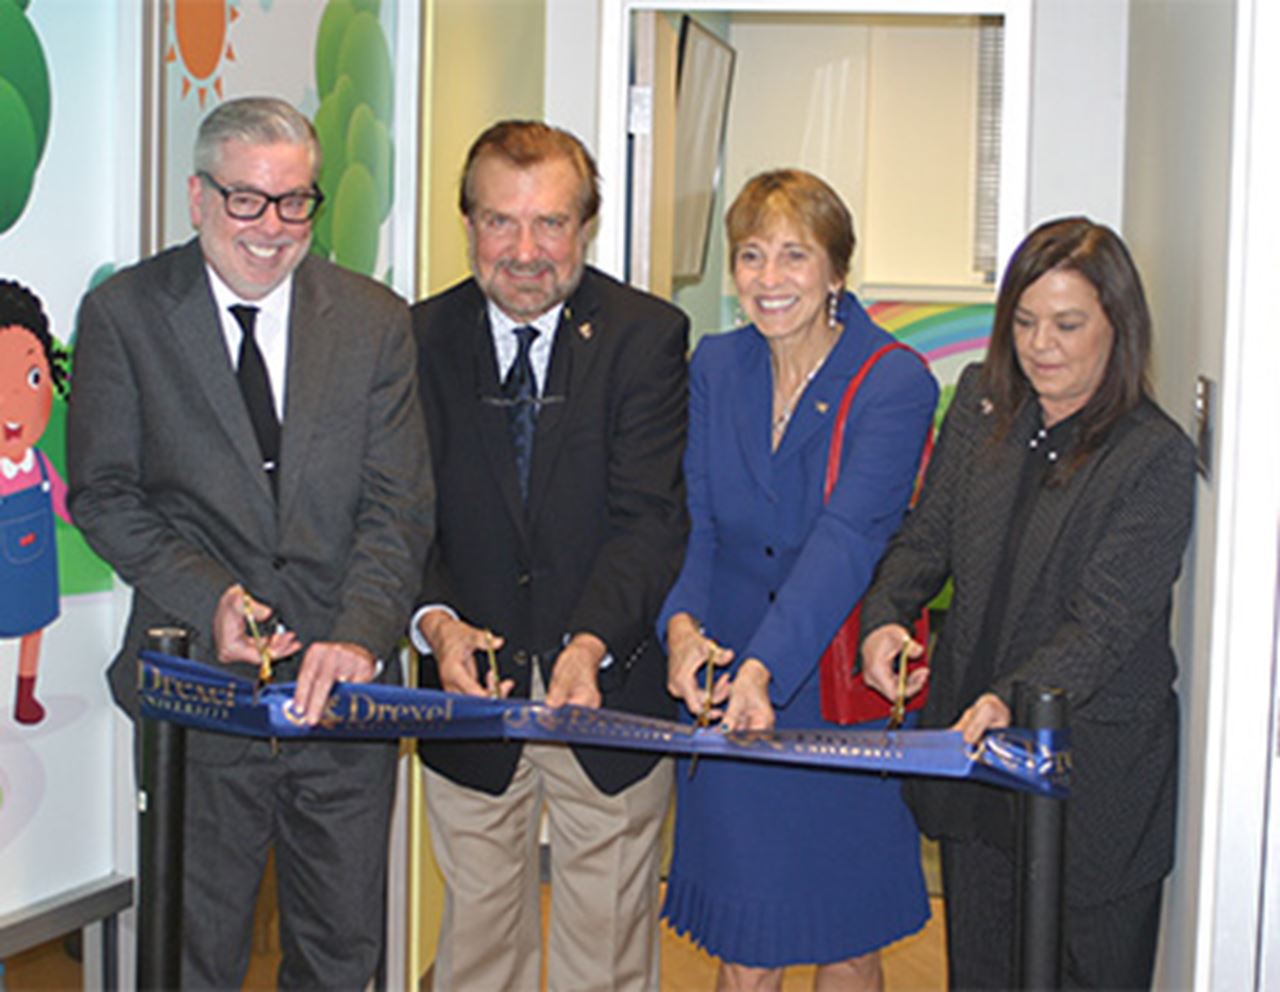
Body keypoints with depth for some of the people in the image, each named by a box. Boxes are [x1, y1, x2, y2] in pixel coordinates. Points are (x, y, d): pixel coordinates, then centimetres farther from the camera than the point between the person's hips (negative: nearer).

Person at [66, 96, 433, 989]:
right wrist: (209, 598, -15)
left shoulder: (376, 321, 3)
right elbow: (103, 494, -1)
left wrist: (360, 636, -18)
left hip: (345, 686, 2)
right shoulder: (122, 313, 0)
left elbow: (399, 504, -3)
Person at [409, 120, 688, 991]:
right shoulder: (422, 339, 0)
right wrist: (434, 619, -23)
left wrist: (592, 641, -29)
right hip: (472, 693, 2)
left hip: (610, 690, -1)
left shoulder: (648, 336, -6)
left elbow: (650, 518, -14)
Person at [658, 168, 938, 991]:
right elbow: (695, 520, 1)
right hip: (723, 694, 3)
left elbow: (846, 538, -22)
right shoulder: (716, 366, 5)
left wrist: (766, 666, -35)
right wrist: (682, 623, -20)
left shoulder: (897, 384, -10)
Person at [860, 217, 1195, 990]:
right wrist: (886, 616, -12)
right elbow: (928, 535, 8)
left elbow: (1106, 623, -21)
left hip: (1094, 773, -5)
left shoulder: (1156, 457, -15)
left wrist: (1018, 697, -36)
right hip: (972, 749, 5)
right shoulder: (982, 401, 3)